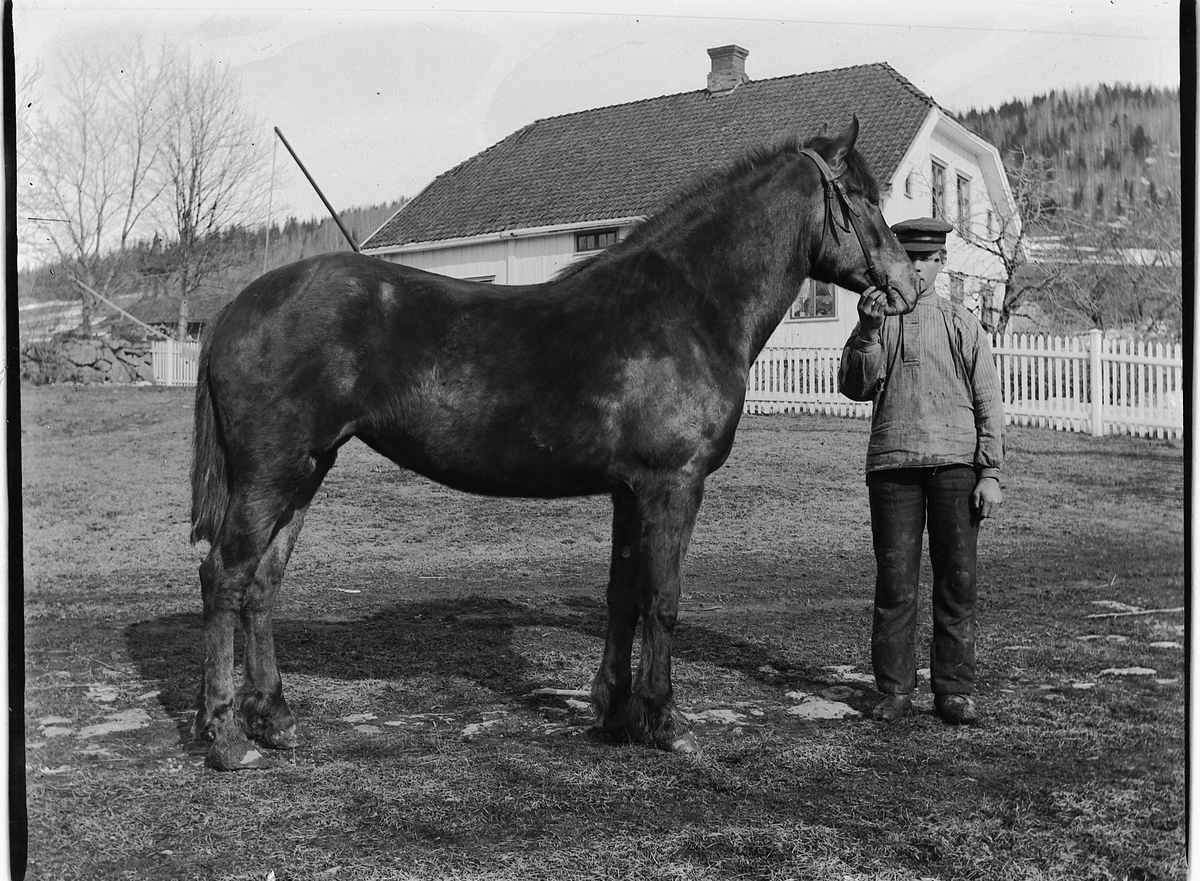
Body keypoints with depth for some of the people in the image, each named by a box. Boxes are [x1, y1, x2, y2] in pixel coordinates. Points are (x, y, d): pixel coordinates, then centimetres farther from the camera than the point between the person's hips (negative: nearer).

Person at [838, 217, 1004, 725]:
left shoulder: (963, 325, 10)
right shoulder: (876, 325, 12)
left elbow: (989, 403, 7)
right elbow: (855, 388, -1)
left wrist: (991, 473, -1)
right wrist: (867, 331, -15)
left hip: (956, 463, 0)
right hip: (893, 465, 0)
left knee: (957, 581, 2)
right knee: (894, 582, 1)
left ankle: (954, 690, 10)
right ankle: (894, 690, 9)